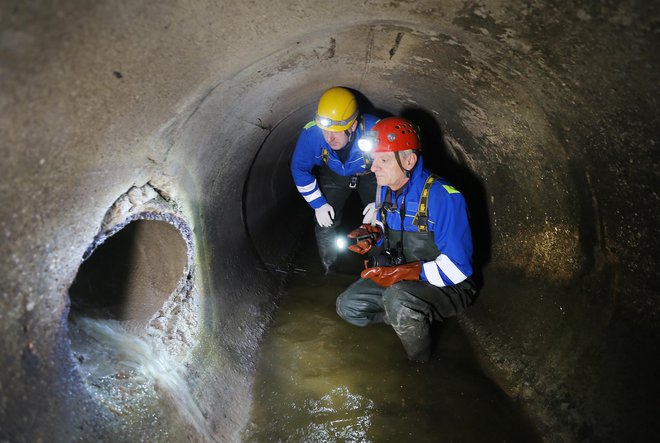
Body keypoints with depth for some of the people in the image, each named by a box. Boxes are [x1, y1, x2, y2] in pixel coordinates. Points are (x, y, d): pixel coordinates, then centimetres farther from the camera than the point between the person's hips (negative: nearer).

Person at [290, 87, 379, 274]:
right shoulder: (311, 133, -34)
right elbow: (299, 169, -16)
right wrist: (319, 204, -14)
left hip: (369, 175, -1)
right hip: (334, 176, 1)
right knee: (325, 224, -4)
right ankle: (329, 271, 21)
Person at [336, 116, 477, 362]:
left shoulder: (443, 197, -28)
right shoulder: (387, 188, -3)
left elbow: (456, 268, -28)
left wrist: (400, 271, -31)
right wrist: (373, 235, -9)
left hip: (448, 287, -7)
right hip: (399, 279, 7)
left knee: (397, 298, -37)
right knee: (347, 306, -1)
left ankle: (421, 366, -9)